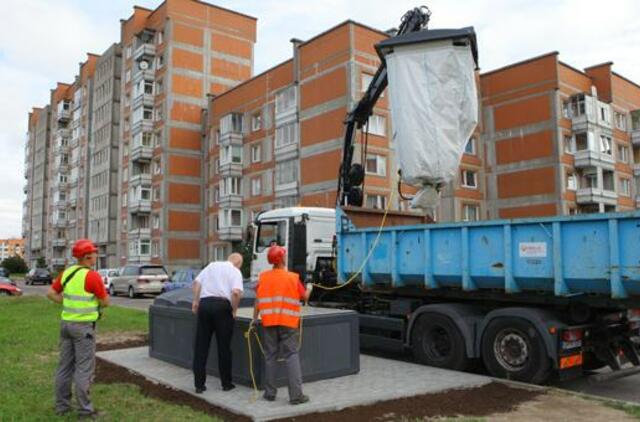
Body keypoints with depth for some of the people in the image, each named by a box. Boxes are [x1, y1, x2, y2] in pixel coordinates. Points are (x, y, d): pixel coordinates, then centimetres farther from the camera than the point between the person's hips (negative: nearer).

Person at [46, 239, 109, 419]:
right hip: (83, 326, -7)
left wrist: (69, 304, 12)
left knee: (65, 365, 14)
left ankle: (62, 405, 20)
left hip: (66, 323, 8)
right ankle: (84, 408, 4)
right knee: (84, 368, -1)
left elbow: (50, 293, 11)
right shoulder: (93, 276, -19)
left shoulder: (67, 272, 4)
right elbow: (106, 302, -11)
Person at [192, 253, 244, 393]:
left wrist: (195, 300, 17)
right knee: (224, 346, 7)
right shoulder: (235, 271, 4)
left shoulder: (212, 265, 19)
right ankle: (226, 383, 15)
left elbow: (196, 282, 12)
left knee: (201, 346, 9)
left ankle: (199, 384, 12)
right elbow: (236, 292, -12)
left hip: (204, 303, 4)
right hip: (222, 305, -4)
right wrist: (234, 310, -1)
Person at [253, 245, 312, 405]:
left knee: (270, 356, 11)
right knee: (292, 356, 1)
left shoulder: (263, 277, 2)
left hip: (269, 322, 2)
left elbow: (257, 300, 4)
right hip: (288, 322, -2)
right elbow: (305, 297, 6)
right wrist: (309, 288, 27)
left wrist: (254, 319, 12)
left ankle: (270, 393, 16)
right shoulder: (293, 278, -4)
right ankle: (296, 395, -3)